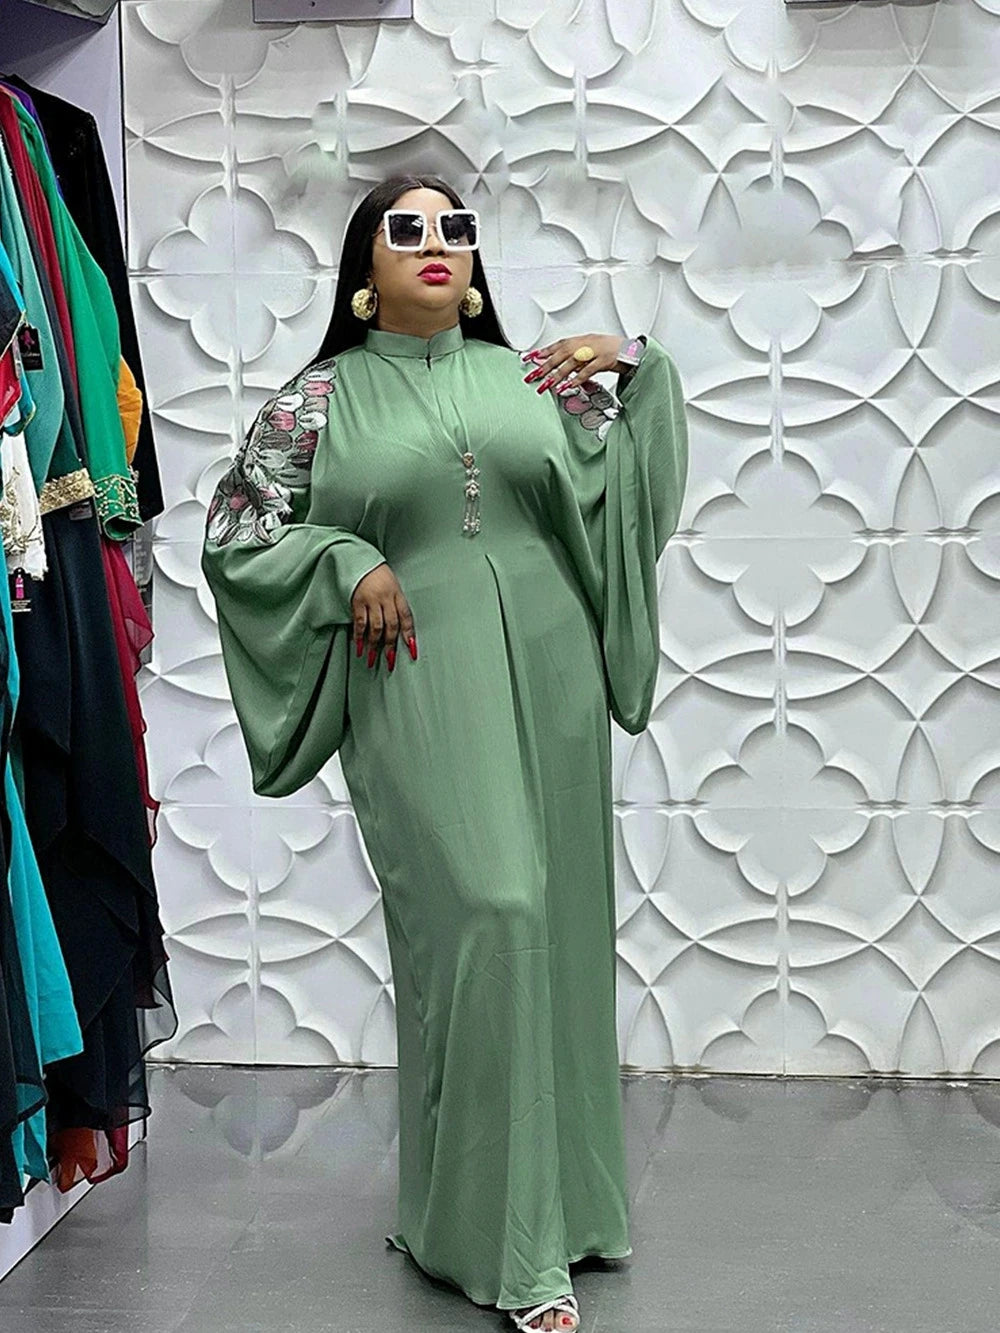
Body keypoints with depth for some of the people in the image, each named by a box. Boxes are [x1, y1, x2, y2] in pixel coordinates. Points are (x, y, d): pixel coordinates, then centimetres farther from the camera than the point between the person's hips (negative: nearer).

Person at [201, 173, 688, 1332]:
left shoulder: (530, 377, 14)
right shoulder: (323, 396, 5)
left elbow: (632, 487, 10)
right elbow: (235, 529, 5)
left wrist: (636, 367, -4)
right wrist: (345, 563, -8)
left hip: (547, 682, 4)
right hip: (421, 693, -4)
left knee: (551, 923, 7)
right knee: (483, 915, -13)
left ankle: (557, 1199, 24)